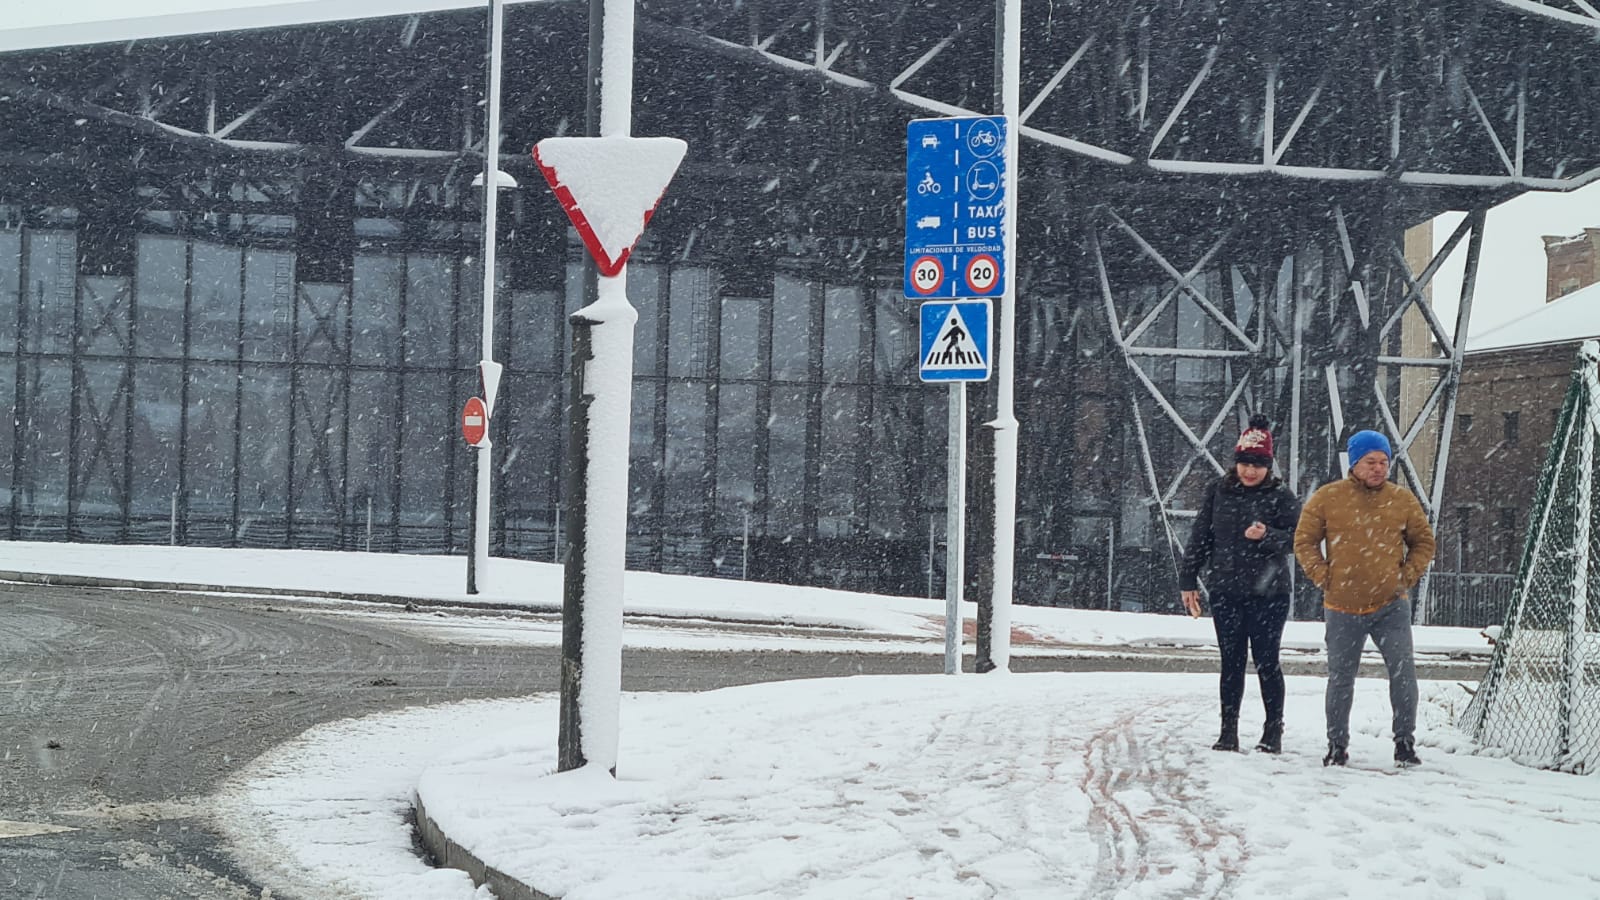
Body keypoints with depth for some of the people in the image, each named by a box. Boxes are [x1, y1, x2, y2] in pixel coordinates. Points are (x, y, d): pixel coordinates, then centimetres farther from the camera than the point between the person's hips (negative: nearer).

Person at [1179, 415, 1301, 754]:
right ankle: (1228, 731, 13)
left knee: (1266, 662, 1)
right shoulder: (1218, 491, 6)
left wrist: (1267, 535, -25)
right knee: (1231, 663, 7)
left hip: (1268, 592, -3)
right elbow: (1200, 537, 10)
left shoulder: (1280, 496, -4)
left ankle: (1274, 730, 11)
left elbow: (1296, 538, -6)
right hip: (1225, 592, 3)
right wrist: (1188, 580, 8)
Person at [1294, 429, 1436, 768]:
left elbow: (1424, 543, 13)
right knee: (1340, 678, 7)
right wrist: (1323, 577, -3)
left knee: (1403, 672, -9)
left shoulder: (1402, 499, 2)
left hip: (1391, 606, 0)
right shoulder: (1327, 498, -2)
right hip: (1343, 608, 0)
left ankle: (1405, 742, 1)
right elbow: (1304, 541, 5)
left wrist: (1406, 577, 1)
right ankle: (1337, 744, 20)